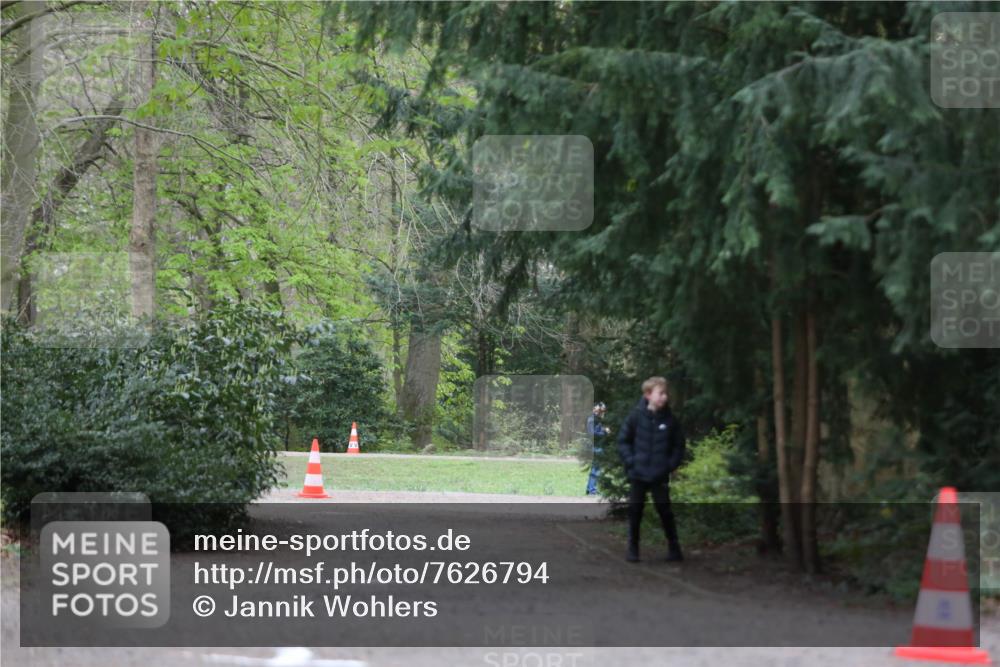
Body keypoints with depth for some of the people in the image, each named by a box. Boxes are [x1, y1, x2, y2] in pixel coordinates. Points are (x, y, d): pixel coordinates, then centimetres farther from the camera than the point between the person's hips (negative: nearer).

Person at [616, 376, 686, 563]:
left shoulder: (670, 420, -3)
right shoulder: (636, 416, -6)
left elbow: (678, 446, 7)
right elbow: (623, 440, 1)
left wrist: (670, 465, -4)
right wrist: (630, 462, -8)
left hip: (660, 477, 0)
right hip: (638, 475, 0)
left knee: (665, 511, 1)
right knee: (635, 512, 5)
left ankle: (674, 548, 11)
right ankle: (632, 549, 14)